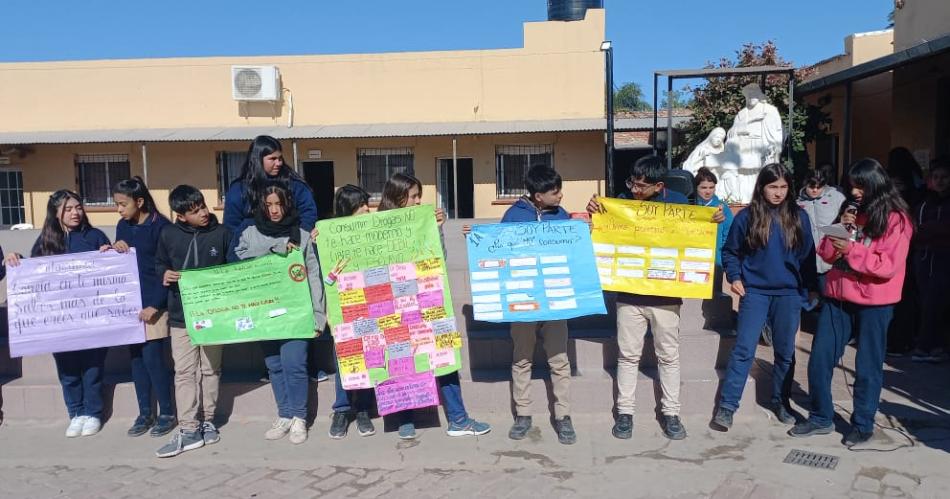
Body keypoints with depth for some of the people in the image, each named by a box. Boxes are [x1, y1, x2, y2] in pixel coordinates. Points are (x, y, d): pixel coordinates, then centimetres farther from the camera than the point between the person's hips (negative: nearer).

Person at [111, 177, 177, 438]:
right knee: (137, 358, 9)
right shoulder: (123, 226, 10)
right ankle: (145, 413, 20)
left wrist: (155, 305, -15)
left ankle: (167, 413, 10)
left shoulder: (160, 226, -10)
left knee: (152, 358, -5)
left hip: (153, 302, -6)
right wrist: (115, 249, -4)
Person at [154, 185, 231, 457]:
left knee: (211, 369, 10)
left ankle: (207, 422, 23)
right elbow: (159, 264, 13)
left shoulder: (221, 233, -2)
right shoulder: (168, 234, 0)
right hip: (181, 315, 0)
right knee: (184, 372, -1)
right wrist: (164, 275, -8)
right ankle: (188, 430, 4)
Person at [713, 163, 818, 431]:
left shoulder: (799, 217, 4)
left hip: (789, 293, 2)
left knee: (785, 351, 11)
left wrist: (812, 287, 9)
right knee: (743, 349, -6)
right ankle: (726, 407, -2)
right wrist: (734, 277, -4)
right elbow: (730, 251, 7)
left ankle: (780, 402, 27)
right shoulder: (747, 216, -1)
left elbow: (808, 255, 10)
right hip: (754, 292, -2)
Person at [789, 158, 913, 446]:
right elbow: (826, 254, 9)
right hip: (838, 298, 5)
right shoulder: (850, 212, 12)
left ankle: (863, 425, 20)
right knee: (819, 361, 5)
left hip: (873, 303, -5)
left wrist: (852, 250, -21)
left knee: (867, 367, 5)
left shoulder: (895, 219, -5)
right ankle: (820, 418, 19)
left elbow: (889, 266, -14)